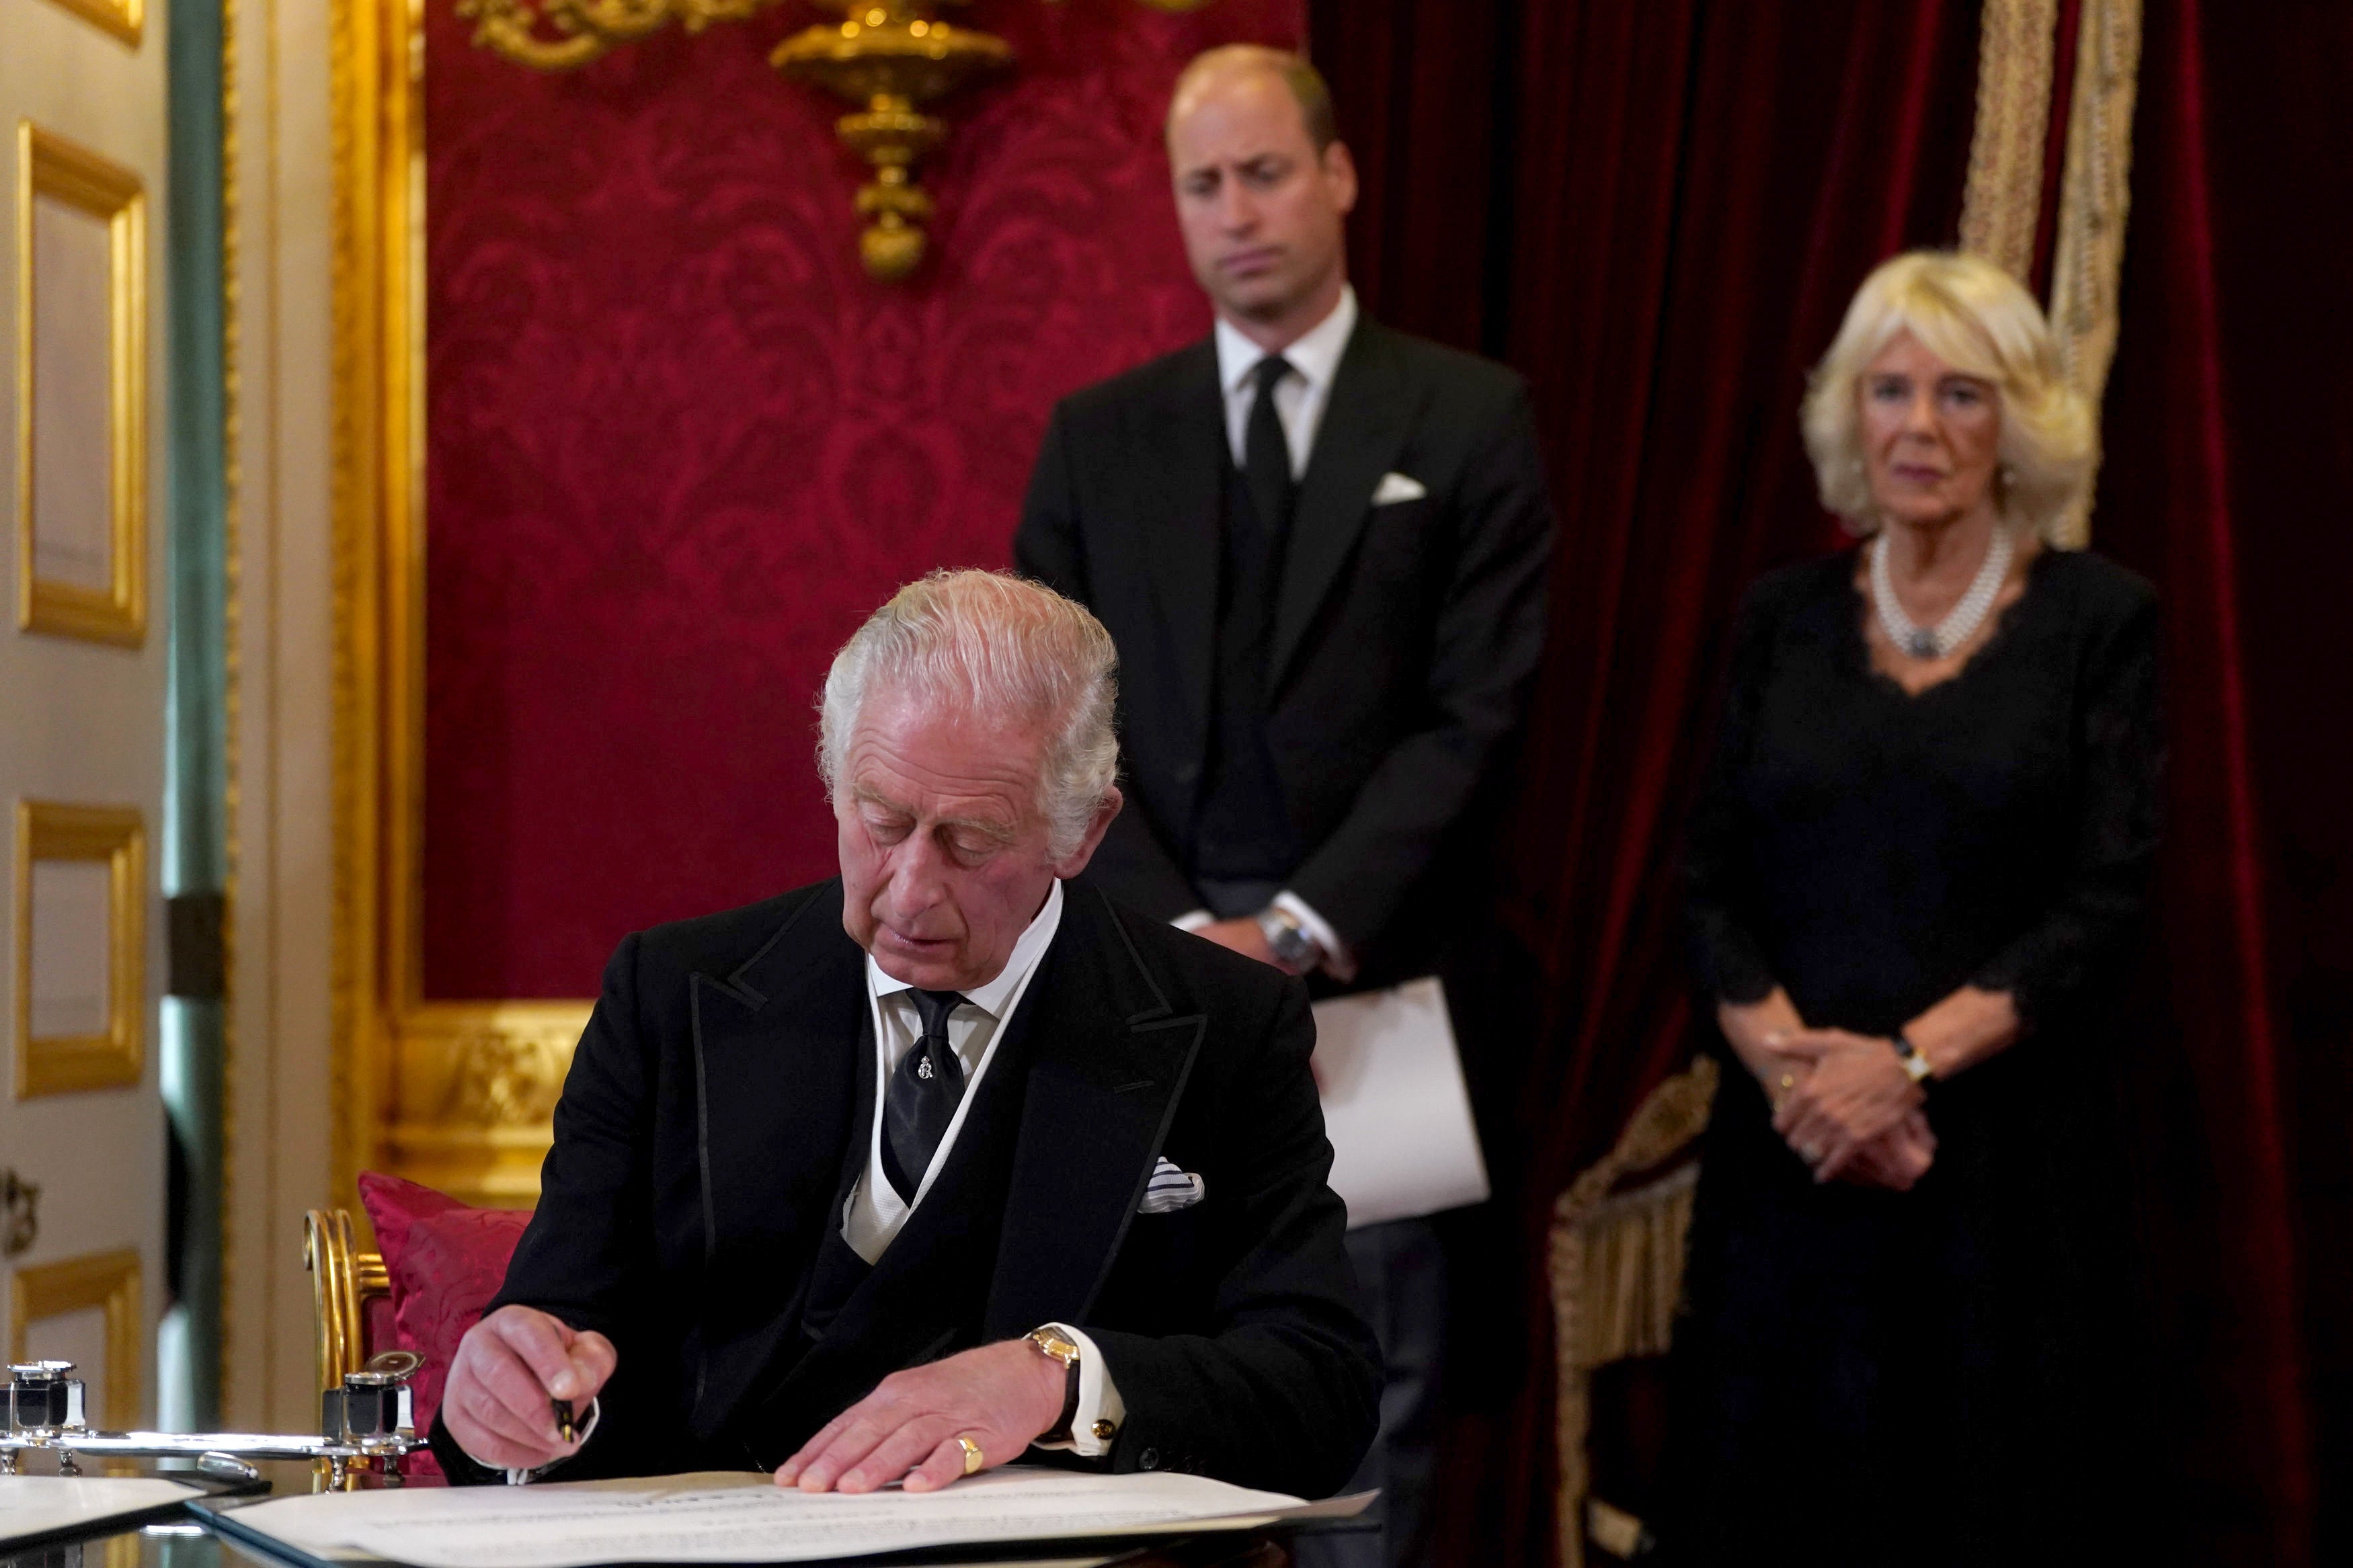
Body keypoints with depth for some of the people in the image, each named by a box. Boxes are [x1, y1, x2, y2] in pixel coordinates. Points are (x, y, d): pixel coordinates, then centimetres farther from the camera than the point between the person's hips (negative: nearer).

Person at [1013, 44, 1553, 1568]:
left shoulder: (1471, 418, 4)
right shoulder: (1098, 435, 11)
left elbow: (1477, 713, -4)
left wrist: (1302, 930, -13)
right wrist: (1182, 936, -9)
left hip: (1379, 978, -2)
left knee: (1374, 1388, 2)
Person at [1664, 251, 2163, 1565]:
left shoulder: (2099, 619, 1)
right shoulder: (1783, 620, 10)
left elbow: (2109, 906, -6)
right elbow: (1713, 884, 5)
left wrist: (1910, 1060, -16)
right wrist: (1788, 1055, -12)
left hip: (2009, 1156, -2)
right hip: (1791, 1158, 2)